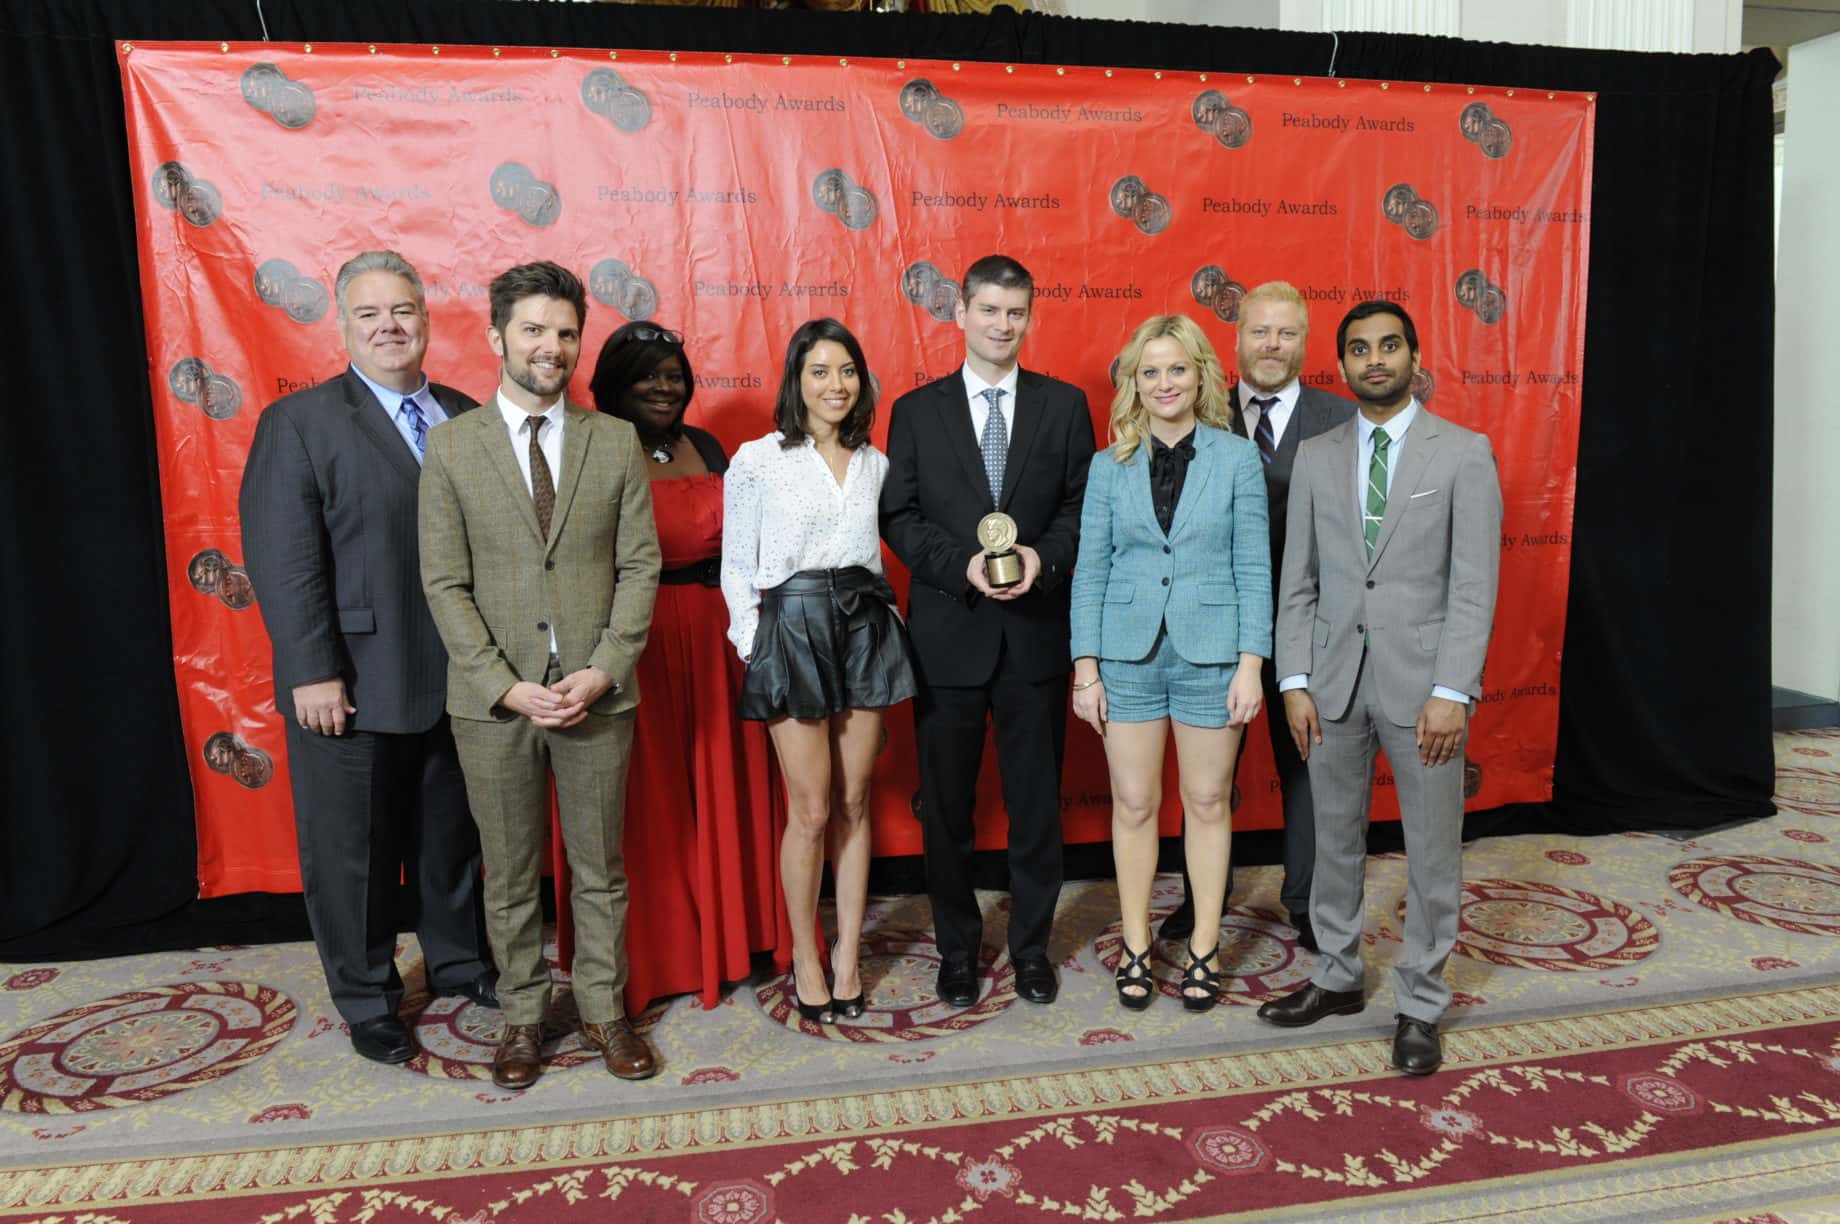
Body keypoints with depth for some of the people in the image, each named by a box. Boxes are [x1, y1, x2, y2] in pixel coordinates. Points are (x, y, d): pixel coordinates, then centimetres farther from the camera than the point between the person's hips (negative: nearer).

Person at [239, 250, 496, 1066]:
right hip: (355, 688, -4)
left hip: (457, 681, 4)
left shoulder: (465, 418, 7)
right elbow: (283, 559, -13)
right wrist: (313, 673, -18)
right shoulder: (300, 423, -6)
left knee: (453, 836, 19)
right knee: (352, 852, 10)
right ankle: (367, 1000, 29)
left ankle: (458, 962, 40)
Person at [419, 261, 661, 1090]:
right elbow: (445, 583, -3)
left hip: (597, 694, 1)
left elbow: (640, 566, 1)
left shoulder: (616, 442, 3)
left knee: (601, 868, 12)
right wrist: (507, 685, -12)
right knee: (509, 874, 13)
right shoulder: (451, 445, 0)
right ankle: (522, 1014, 31)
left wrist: (605, 671, -11)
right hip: (494, 700, 0)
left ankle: (604, 1010, 30)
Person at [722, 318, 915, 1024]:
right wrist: (752, 647, -5)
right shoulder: (757, 461, -2)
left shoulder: (874, 464, 10)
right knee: (811, 811, -1)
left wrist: (887, 623, 8)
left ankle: (849, 954, 22)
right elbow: (736, 569, 1)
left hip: (865, 625, 4)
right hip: (792, 626, -4)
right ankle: (806, 955, 19)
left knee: (854, 804, 9)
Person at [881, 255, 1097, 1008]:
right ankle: (957, 948, 28)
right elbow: (898, 516, 0)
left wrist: (1044, 557, -16)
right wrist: (963, 564, -16)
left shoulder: (1064, 405, 5)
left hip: (1036, 630, 0)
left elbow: (1082, 506, 3)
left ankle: (1032, 945, 28)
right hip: (948, 631, 0)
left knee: (1036, 800, 10)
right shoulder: (916, 410, 4)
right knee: (946, 804, 10)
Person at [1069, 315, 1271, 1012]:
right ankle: (1136, 946, 23)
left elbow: (1253, 567, -1)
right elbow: (1090, 570, 4)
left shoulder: (1237, 458, 0)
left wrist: (1251, 663, -7)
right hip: (1129, 653, 1)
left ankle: (1204, 949, 24)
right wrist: (1085, 666, -2)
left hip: (1210, 653, -1)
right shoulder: (1110, 466, 4)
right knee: (1134, 805, 8)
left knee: (1207, 803, 9)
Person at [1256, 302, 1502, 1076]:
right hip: (1334, 678, 3)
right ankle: (1337, 978, 31)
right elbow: (1298, 580, 6)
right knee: (1335, 840, 14)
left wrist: (1451, 692, -14)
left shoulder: (1463, 453, -2)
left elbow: (1475, 584, -7)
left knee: (1432, 851, 7)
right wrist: (1295, 681, -1)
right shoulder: (1315, 457, 7)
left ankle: (1419, 1005, 23)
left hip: (1421, 679, -3)